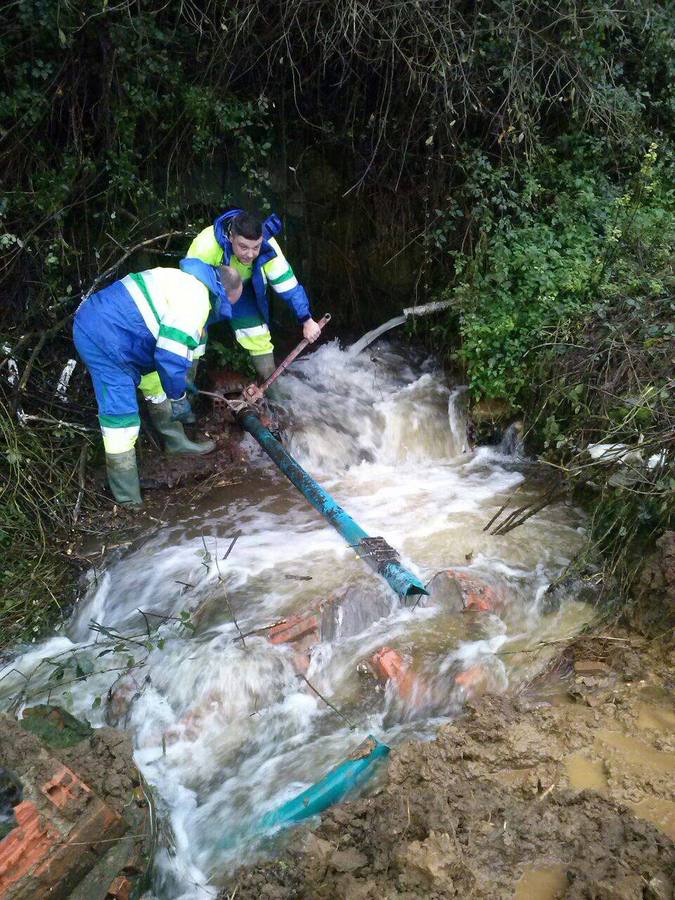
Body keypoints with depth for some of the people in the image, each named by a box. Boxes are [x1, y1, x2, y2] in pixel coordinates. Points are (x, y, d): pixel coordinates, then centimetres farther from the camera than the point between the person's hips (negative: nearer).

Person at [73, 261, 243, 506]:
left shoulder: (185, 281, 14)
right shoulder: (196, 299, -17)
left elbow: (170, 340, 26)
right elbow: (171, 355, -23)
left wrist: (180, 383, 33)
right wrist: (179, 398, -8)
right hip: (104, 339, -11)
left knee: (155, 383, 24)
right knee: (121, 419, -8)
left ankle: (176, 441, 43)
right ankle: (128, 502, 0)